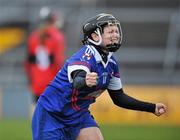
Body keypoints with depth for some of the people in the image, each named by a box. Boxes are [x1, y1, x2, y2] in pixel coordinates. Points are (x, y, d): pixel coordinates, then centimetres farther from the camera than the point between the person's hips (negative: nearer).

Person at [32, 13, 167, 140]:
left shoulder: (111, 63, 1)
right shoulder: (85, 56, -24)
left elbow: (119, 97, 11)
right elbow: (77, 82, -44)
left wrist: (152, 108, 7)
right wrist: (85, 82, -69)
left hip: (78, 114, 7)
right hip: (52, 113, -7)